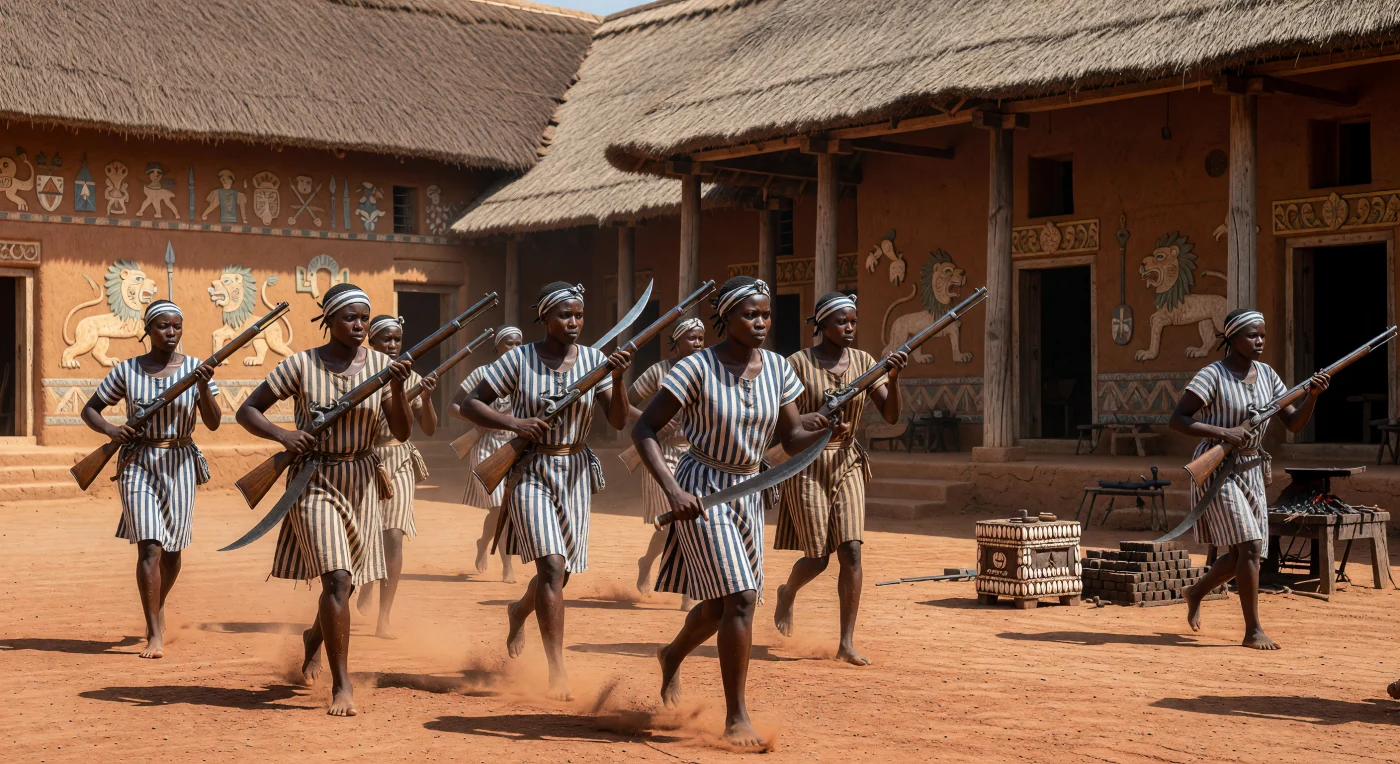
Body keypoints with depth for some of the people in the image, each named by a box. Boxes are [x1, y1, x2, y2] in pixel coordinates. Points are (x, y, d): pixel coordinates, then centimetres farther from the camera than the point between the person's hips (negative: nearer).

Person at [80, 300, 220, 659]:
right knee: (149, 546, -13)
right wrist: (110, 430, -13)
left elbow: (213, 423, -7)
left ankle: (159, 604, 41)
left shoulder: (195, 369, 0)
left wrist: (204, 386, -24)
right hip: (138, 464, -1)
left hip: (179, 464, 2)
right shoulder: (127, 370, -1)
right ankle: (155, 634, -11)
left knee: (172, 548, 11)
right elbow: (89, 409, 7)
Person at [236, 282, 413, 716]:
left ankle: (315, 636, 49)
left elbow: (402, 433, -5)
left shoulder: (380, 365, -1)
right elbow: (247, 411, -3)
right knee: (337, 579, -17)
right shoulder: (301, 366, -8)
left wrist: (398, 390, -22)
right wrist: (283, 435, -21)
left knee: (348, 581, 16)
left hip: (361, 480, 4)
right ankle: (342, 684, -11)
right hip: (316, 481, -4)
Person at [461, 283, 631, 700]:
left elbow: (618, 422, -7)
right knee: (551, 565, -19)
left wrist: (618, 380, -23)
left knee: (560, 573, 14)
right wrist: (514, 422, -20)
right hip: (530, 472, -4)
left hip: (575, 473, 4)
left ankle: (519, 610, 49)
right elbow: (470, 405, -5)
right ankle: (557, 669, -16)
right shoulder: (520, 359, -7)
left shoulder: (593, 360, -1)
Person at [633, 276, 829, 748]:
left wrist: (823, 433, -20)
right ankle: (737, 718, -9)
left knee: (723, 604, 17)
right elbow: (644, 430, -16)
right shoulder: (698, 369, -17)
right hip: (702, 493, -6)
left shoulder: (776, 369, -1)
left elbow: (792, 440, 2)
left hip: (749, 492, 6)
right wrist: (672, 491, -27)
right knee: (739, 598, -17)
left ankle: (673, 656, 50)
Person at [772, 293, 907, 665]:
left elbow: (891, 415, -2)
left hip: (847, 463, 3)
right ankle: (787, 593, 35)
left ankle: (847, 643, -5)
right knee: (817, 558, -1)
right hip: (807, 465, -3)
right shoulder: (798, 364, -8)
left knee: (851, 551, -9)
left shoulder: (863, 362, 3)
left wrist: (894, 378, -18)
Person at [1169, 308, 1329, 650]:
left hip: (1251, 471, 7)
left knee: (1244, 555, 8)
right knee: (1249, 545, -16)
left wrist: (1312, 395, -14)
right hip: (1217, 469, -7)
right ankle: (1253, 630, -9)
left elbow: (1294, 423, 5)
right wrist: (1223, 433, -27)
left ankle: (1196, 593, 34)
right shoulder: (1213, 375, -13)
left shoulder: (1266, 375, 6)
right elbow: (1176, 420, -18)